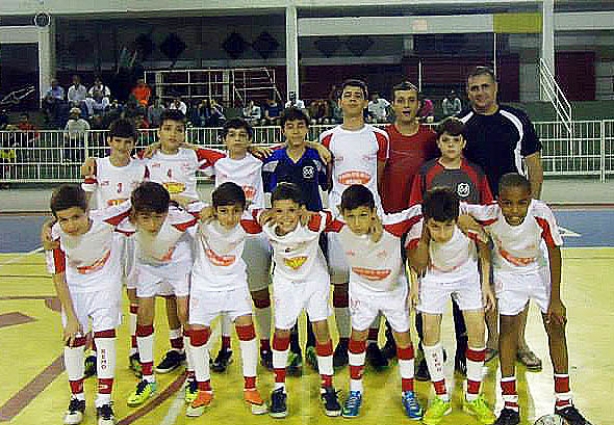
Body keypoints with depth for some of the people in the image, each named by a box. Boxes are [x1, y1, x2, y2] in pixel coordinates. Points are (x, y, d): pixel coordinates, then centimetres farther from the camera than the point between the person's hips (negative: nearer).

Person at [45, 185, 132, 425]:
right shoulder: (56, 237, -26)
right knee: (73, 339, 0)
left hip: (105, 283, -1)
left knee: (105, 337, -9)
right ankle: (77, 398, 21)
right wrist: (71, 317, -15)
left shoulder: (105, 220, -31)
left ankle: (104, 401, 3)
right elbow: (59, 279, -16)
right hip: (74, 288, 1)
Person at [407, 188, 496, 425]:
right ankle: (441, 399, 13)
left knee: (477, 331, -4)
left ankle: (473, 398, 14)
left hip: (467, 274, 0)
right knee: (430, 332, -4)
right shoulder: (417, 231, -34)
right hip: (433, 276, 0)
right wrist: (416, 283, -8)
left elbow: (483, 246, -11)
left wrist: (486, 283, -8)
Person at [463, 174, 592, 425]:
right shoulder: (489, 215, -34)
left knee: (556, 326, 1)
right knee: (508, 327, -4)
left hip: (539, 270, 1)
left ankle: (564, 402, 17)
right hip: (507, 274, 0)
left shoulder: (542, 214, -33)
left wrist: (555, 299, -16)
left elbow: (554, 252, -20)